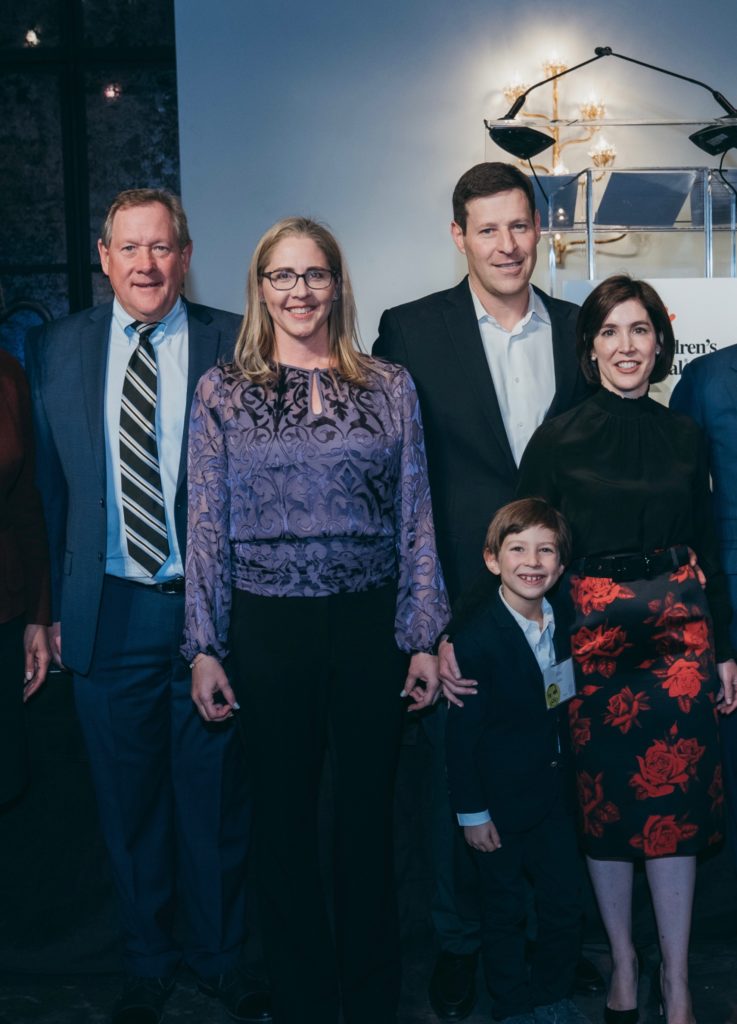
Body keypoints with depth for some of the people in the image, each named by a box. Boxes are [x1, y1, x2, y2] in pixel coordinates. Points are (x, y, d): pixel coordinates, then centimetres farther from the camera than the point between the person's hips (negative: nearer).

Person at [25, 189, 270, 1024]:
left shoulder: (233, 345, -3)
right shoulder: (57, 350, 4)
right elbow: (51, 486, 7)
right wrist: (54, 605, 5)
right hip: (109, 612, 2)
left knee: (214, 797, 12)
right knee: (128, 800, 15)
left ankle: (216, 955, 35)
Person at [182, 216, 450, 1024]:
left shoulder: (389, 388, 4)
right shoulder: (222, 393, 2)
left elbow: (416, 519, 4)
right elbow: (207, 527, 2)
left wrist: (425, 637, 1)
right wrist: (204, 648, -1)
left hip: (371, 623, 1)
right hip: (268, 627, 0)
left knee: (367, 812, 10)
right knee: (284, 815, 10)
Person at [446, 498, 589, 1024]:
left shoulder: (565, 625, 1)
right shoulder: (476, 639, -18)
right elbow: (462, 734, -15)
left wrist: (574, 781, 13)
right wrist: (472, 812, -13)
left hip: (557, 792, 5)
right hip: (501, 799, -5)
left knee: (566, 902, 12)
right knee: (505, 908, 10)